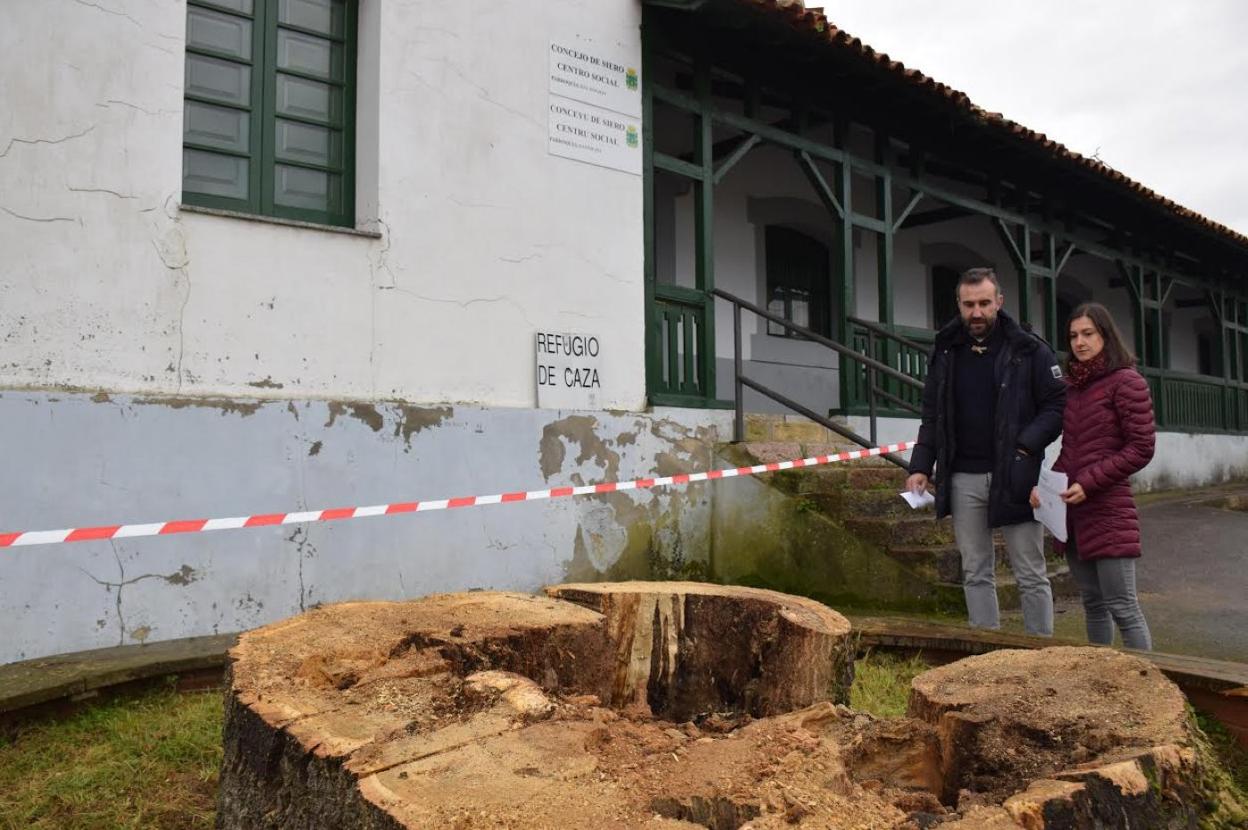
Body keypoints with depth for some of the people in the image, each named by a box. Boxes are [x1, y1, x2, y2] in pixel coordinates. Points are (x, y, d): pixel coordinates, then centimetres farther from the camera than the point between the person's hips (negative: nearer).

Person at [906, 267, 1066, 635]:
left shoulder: (1028, 349, -1)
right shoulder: (946, 352, 10)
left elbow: (1057, 404, -2)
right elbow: (931, 417, 13)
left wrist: (1027, 446, -16)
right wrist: (920, 467, 4)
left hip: (1013, 477, -3)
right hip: (963, 478, 4)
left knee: (1031, 575, 5)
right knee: (976, 574, 9)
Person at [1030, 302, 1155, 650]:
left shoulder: (1126, 382, -7)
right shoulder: (1075, 387, 13)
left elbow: (1141, 448, -11)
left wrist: (1089, 482, -16)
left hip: (1108, 511, -7)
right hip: (1073, 512, 7)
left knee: (1122, 607, -4)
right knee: (1093, 604, 13)